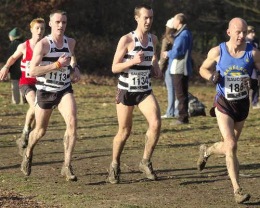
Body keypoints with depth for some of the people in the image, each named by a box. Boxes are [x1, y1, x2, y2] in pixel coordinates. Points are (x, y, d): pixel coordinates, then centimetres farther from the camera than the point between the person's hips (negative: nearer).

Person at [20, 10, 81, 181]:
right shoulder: (43, 45, -16)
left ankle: (67, 166, -19)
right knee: (40, 131, 11)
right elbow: (33, 71, -25)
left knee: (72, 122, -22)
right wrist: (57, 65, -30)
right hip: (45, 91, -3)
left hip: (65, 90, 3)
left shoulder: (70, 42, 1)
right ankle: (28, 153, 46)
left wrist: (75, 69, 6)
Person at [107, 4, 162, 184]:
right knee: (124, 132, 4)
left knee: (156, 123, -18)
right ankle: (115, 165, 26)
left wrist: (156, 69, 6)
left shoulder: (153, 39, 4)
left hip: (145, 91, 4)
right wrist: (133, 61, -28)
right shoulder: (126, 40, -12)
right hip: (126, 90, -4)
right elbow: (114, 68, -13)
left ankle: (146, 162, -2)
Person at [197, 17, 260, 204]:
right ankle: (237, 190, -11)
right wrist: (211, 77, -15)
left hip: (242, 104, 3)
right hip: (224, 104, -3)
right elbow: (203, 69, 7)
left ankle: (206, 151, 51)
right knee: (231, 146, -16)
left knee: (230, 146, 17)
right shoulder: (217, 52, -8)